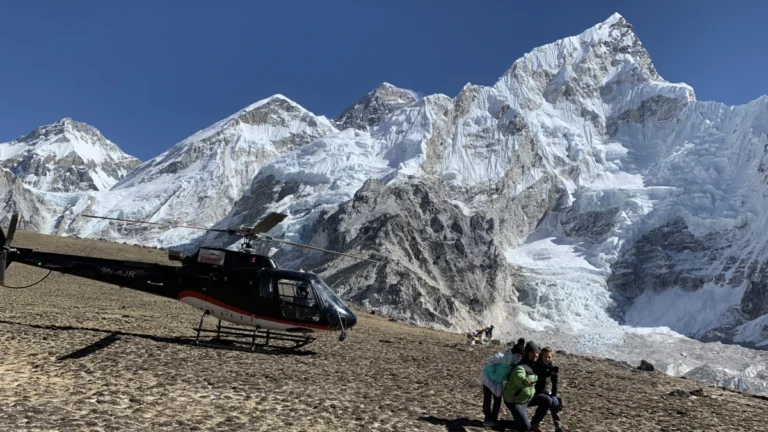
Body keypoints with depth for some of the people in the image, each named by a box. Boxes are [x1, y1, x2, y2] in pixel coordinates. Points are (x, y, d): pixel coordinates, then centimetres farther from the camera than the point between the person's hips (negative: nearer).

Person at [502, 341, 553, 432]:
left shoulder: (534, 365, -1)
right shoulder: (521, 367, -29)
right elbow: (519, 377, -53)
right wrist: (524, 381, -74)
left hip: (527, 398, 8)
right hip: (515, 401, -8)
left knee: (547, 400, -6)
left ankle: (533, 424, 8)